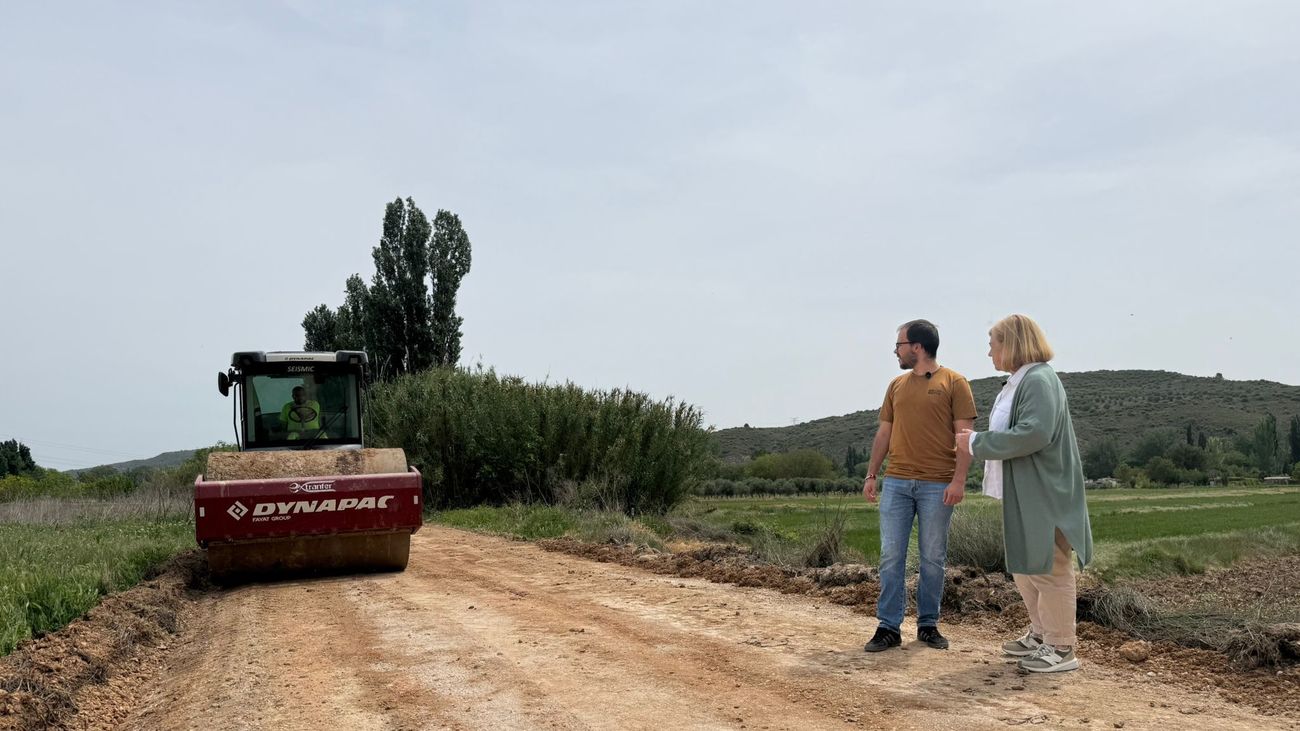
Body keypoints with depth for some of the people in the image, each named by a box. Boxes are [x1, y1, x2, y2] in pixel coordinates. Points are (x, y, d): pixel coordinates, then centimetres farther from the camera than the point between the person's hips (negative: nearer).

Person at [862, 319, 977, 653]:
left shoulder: (954, 383, -1)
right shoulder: (896, 385, 14)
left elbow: (965, 434, -5)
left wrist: (959, 480, -14)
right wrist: (870, 475, 11)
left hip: (937, 485, -4)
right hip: (896, 483, 4)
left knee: (933, 559, 5)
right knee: (891, 556, 1)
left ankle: (928, 625, 17)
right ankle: (889, 627, 7)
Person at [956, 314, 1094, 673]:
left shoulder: (1039, 380, -18)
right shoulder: (1020, 381, 14)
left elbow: (1034, 433, -29)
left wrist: (978, 443, -21)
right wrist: (977, 442, 6)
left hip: (1042, 494, -11)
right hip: (1023, 494, 11)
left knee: (1048, 569, -2)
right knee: (1024, 566, 19)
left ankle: (1061, 649, 8)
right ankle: (1041, 634, 32)